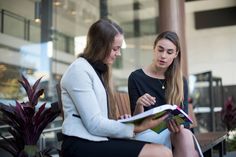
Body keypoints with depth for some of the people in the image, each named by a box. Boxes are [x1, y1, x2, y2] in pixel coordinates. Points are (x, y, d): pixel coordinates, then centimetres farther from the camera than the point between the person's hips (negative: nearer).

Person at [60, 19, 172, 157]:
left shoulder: (99, 70, 23)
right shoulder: (79, 69, -5)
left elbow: (102, 119, 11)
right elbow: (94, 124, -13)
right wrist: (137, 128, -11)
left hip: (98, 140, 8)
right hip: (83, 145, -8)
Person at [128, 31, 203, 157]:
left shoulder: (181, 82, 11)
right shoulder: (136, 77, 1)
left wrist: (178, 126, -21)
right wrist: (139, 104, -22)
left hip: (175, 131, 3)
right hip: (148, 132, -3)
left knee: (185, 134, -33)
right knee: (185, 136, -33)